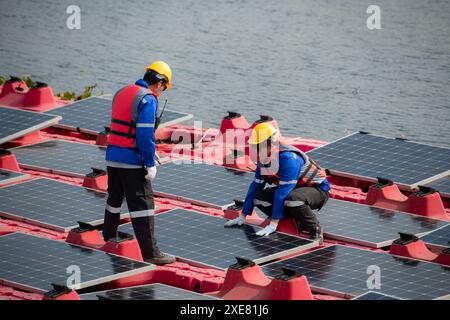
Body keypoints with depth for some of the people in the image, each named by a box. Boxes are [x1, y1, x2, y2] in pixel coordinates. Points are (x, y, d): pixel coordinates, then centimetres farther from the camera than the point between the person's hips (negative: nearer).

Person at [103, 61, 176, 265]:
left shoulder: (121, 93, 13)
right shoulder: (148, 99, -13)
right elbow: (146, 134, -19)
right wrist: (151, 164, -15)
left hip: (112, 157, 8)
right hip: (133, 161, -8)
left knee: (114, 200, 23)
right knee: (143, 204, -6)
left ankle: (108, 239, 37)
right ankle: (150, 252, -8)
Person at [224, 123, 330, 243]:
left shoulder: (288, 158, -30)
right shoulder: (264, 159, -4)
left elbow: (283, 191, -33)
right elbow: (256, 186, 4)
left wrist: (273, 224, -33)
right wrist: (243, 216, 3)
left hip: (317, 189, -9)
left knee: (292, 198, -41)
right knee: (259, 198, -10)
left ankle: (315, 231, -17)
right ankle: (297, 220, 4)